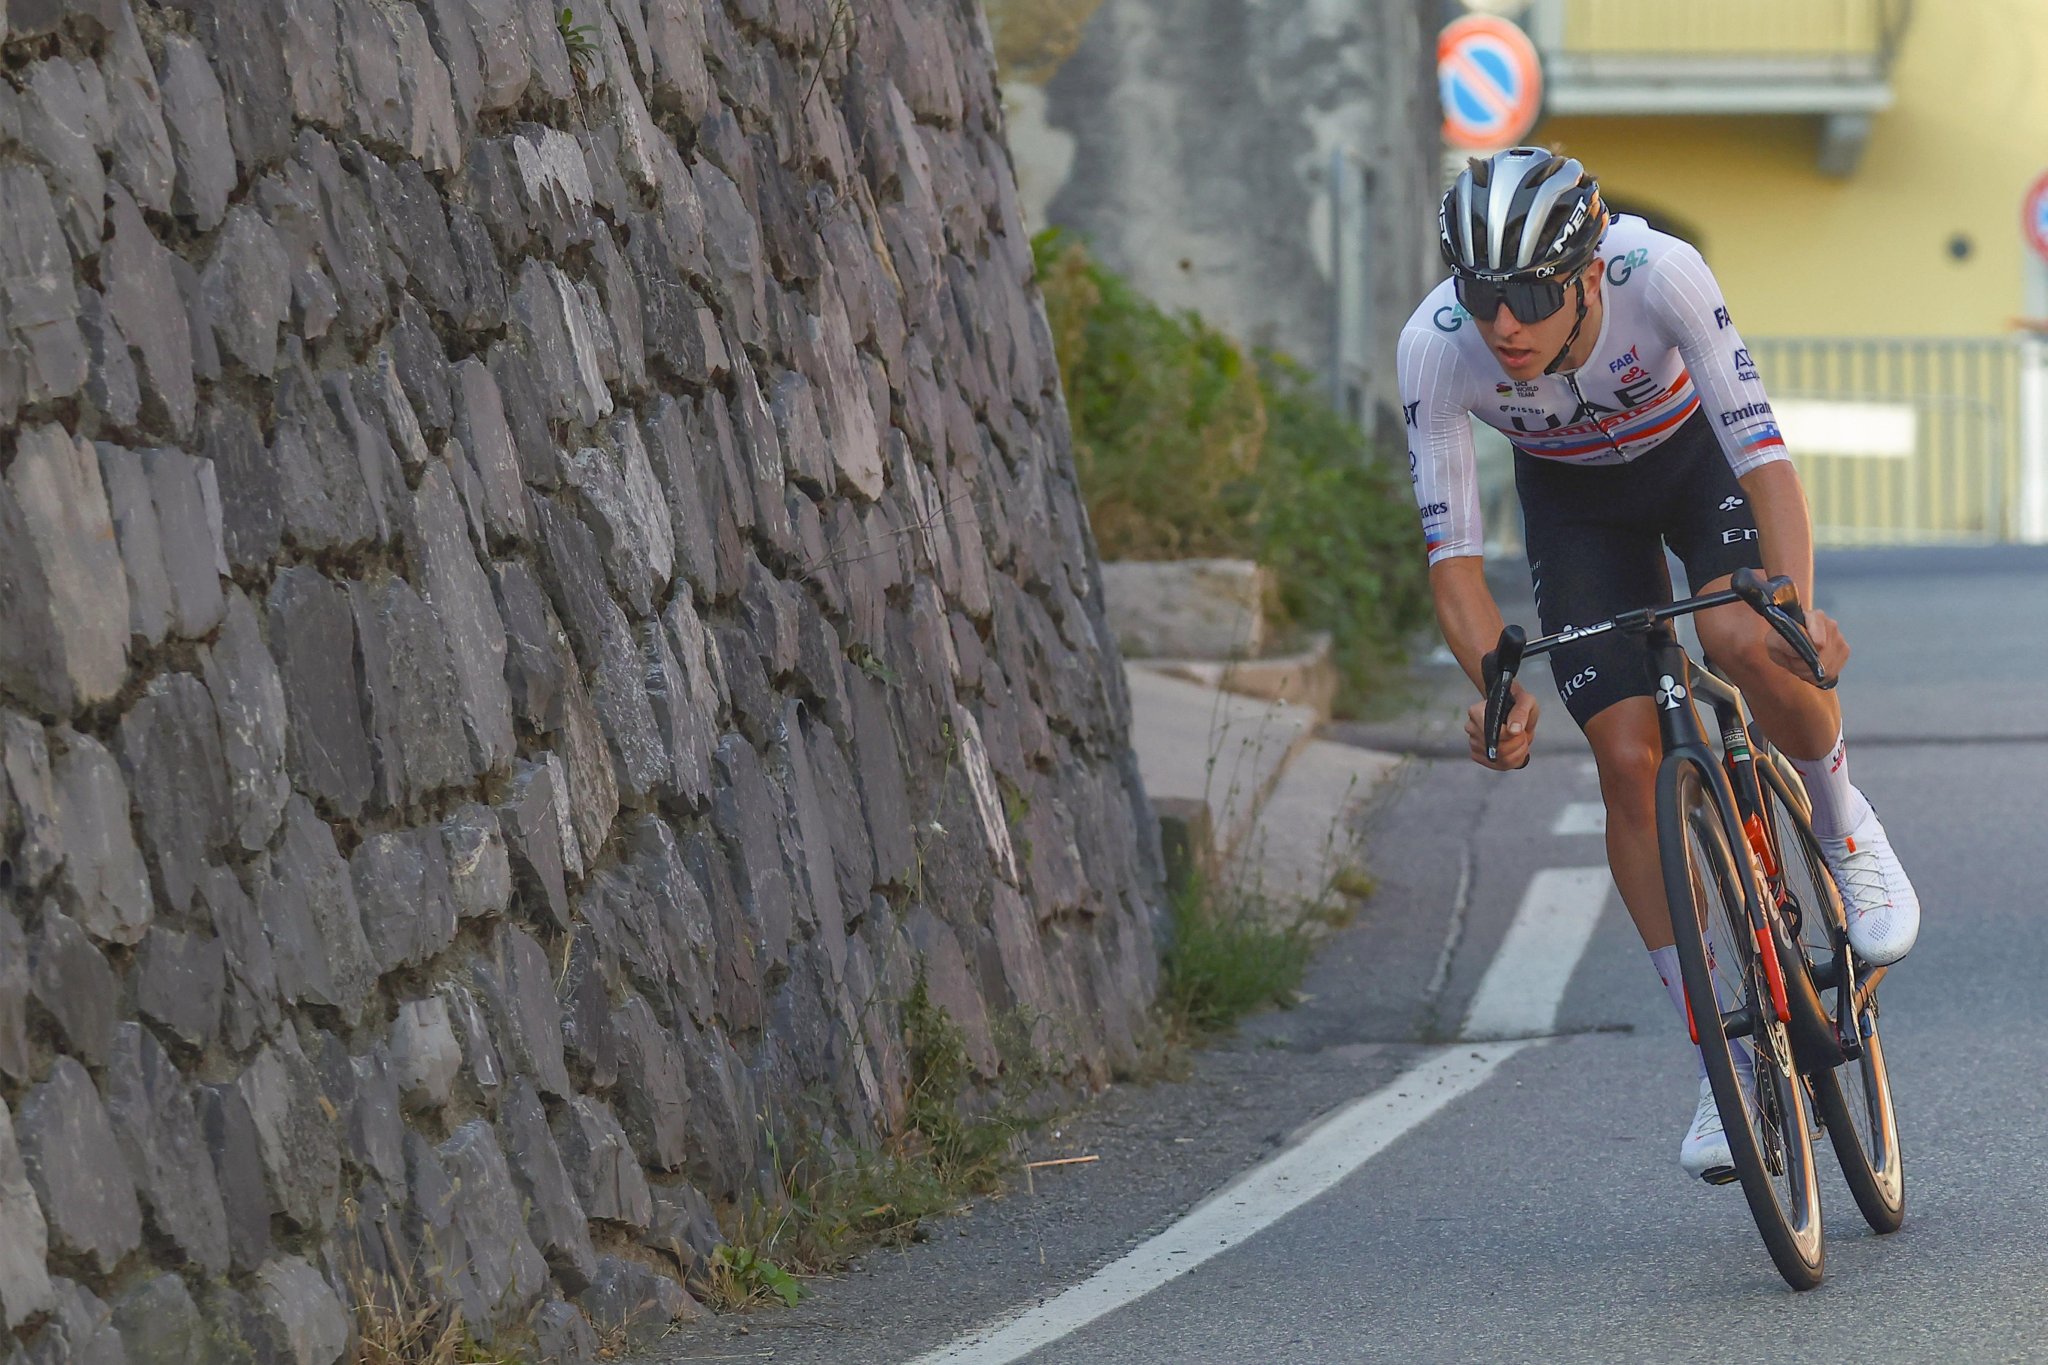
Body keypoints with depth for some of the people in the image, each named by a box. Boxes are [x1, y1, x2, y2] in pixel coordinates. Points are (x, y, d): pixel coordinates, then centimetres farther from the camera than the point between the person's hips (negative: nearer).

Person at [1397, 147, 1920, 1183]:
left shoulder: (1658, 273, -37)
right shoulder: (1435, 347, -32)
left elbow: (1765, 455, -38)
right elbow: (1452, 556, -27)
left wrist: (1798, 605, -54)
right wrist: (1495, 686, -45)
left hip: (1695, 453, -2)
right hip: (1575, 501, 2)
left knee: (1744, 641, -32)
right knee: (1630, 758, -12)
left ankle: (1846, 835, -1)